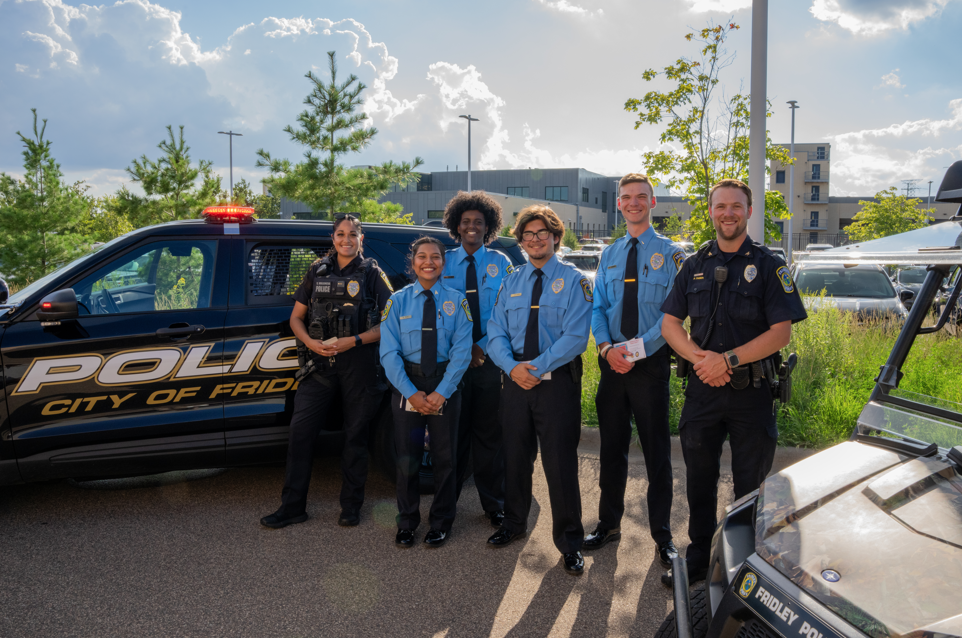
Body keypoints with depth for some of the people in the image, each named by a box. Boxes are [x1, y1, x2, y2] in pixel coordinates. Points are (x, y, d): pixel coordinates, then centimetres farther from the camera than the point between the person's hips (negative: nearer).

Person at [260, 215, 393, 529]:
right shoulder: (317, 272, 13)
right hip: (321, 363, 3)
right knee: (300, 430, -3)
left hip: (359, 364, -3)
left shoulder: (372, 274, 3)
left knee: (355, 435, 4)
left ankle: (351, 506, 17)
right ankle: (293, 506, 8)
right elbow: (296, 317, 15)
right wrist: (311, 342, -5)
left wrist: (351, 341, -15)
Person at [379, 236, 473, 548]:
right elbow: (389, 352, -5)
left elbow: (462, 351, -7)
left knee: (444, 456, 10)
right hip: (406, 384, 0)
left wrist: (441, 392, -16)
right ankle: (407, 523, 26)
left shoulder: (456, 301, -1)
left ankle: (441, 522, 27)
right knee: (407, 457, 8)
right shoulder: (398, 301, 0)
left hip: (446, 384, 0)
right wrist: (411, 392, -14)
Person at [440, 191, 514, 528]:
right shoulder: (443, 263, 7)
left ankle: (494, 505, 18)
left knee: (489, 433, 6)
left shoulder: (500, 264, 6)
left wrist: (482, 347, -11)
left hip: (490, 359, 0)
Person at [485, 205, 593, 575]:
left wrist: (538, 367, -18)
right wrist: (512, 366, -12)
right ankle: (514, 523, 34)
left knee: (560, 461, -1)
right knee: (515, 456, 14)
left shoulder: (573, 281, -1)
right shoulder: (510, 283, 13)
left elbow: (575, 336, -11)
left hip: (558, 381, -4)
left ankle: (569, 542, 14)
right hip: (515, 378, 4)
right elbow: (496, 333, 7)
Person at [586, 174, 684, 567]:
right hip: (612, 362, 4)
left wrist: (637, 349, -18)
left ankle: (662, 534, 18)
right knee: (611, 447, 12)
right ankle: (609, 524, 27)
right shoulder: (609, 255, 13)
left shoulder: (669, 253, -1)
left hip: (651, 362, -4)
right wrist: (607, 347, -10)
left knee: (656, 450, 4)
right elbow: (598, 308, 8)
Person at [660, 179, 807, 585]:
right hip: (702, 387, 3)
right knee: (699, 479, 13)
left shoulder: (767, 266, -2)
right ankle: (698, 556, 29)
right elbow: (670, 323, 6)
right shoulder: (695, 266, 9)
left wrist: (728, 360, -19)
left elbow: (781, 332, -10)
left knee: (750, 484, 7)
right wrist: (700, 356, -12)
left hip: (751, 391, -3)